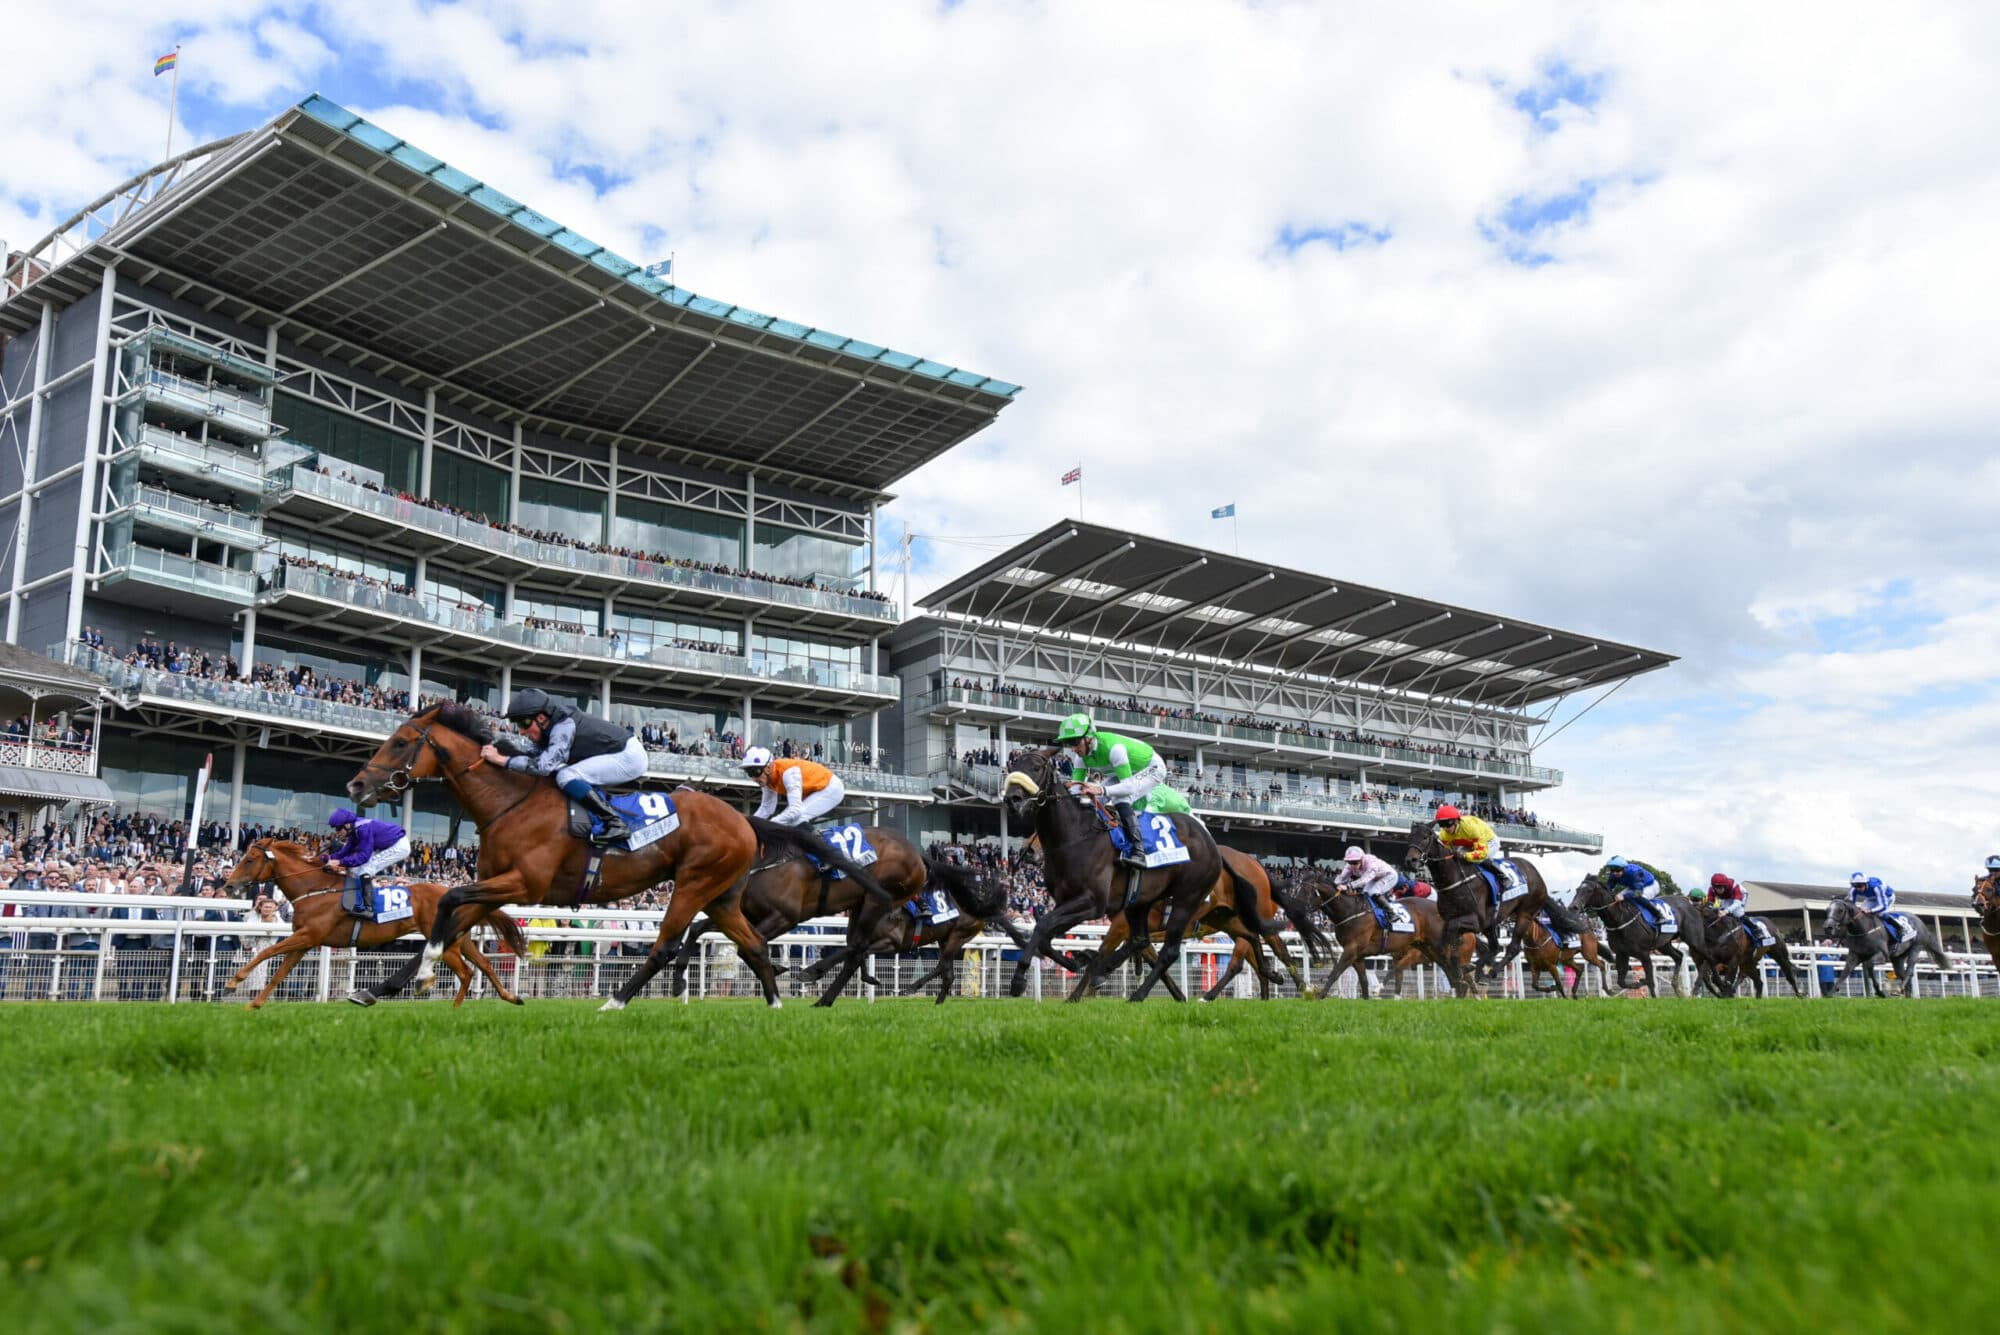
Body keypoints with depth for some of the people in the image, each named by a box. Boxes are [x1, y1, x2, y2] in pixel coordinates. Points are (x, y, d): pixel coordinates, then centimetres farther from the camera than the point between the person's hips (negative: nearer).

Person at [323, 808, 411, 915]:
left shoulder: (364, 829, -25)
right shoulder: (355, 829, 3)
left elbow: (363, 855, -26)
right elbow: (347, 850, 6)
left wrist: (340, 862, -25)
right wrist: (332, 858, -7)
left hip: (399, 846, -10)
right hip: (390, 845, 10)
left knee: (365, 870, -16)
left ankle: (368, 908, -14)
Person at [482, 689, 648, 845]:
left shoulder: (564, 725, -23)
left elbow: (544, 764, -33)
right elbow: (534, 757, 6)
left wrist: (501, 759, -32)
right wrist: (501, 750, -6)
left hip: (631, 756, -10)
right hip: (619, 755, 10)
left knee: (566, 777, -21)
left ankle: (615, 823, -23)